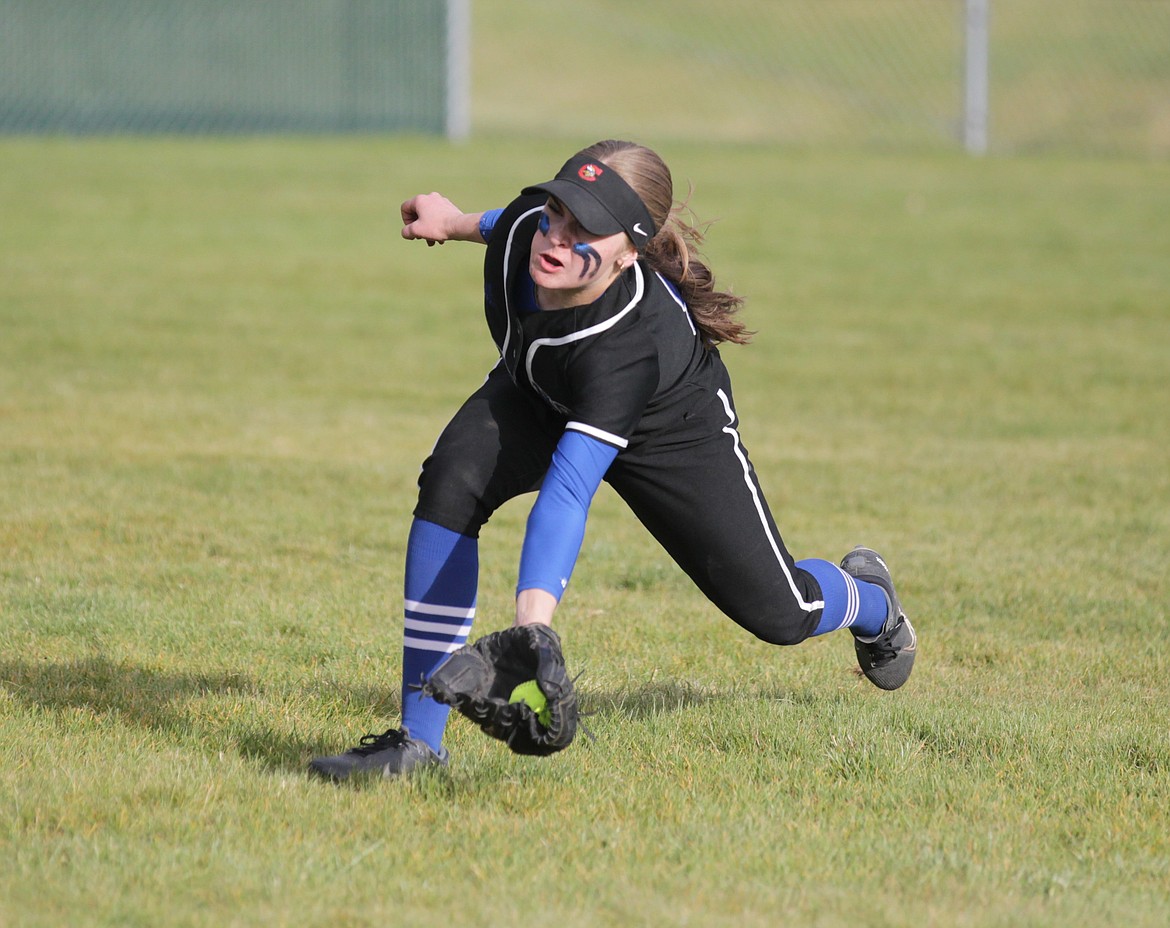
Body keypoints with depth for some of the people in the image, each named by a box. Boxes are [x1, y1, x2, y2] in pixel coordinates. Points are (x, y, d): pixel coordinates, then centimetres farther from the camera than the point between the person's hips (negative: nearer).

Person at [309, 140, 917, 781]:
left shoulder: (628, 343, -47)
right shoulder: (524, 227, -32)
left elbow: (568, 488, -56)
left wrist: (533, 621, -67)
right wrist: (461, 223, 12)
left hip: (672, 433, -4)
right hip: (536, 397, 4)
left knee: (778, 613, 1)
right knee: (451, 483, -27)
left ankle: (867, 598, 43)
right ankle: (418, 738, -23)